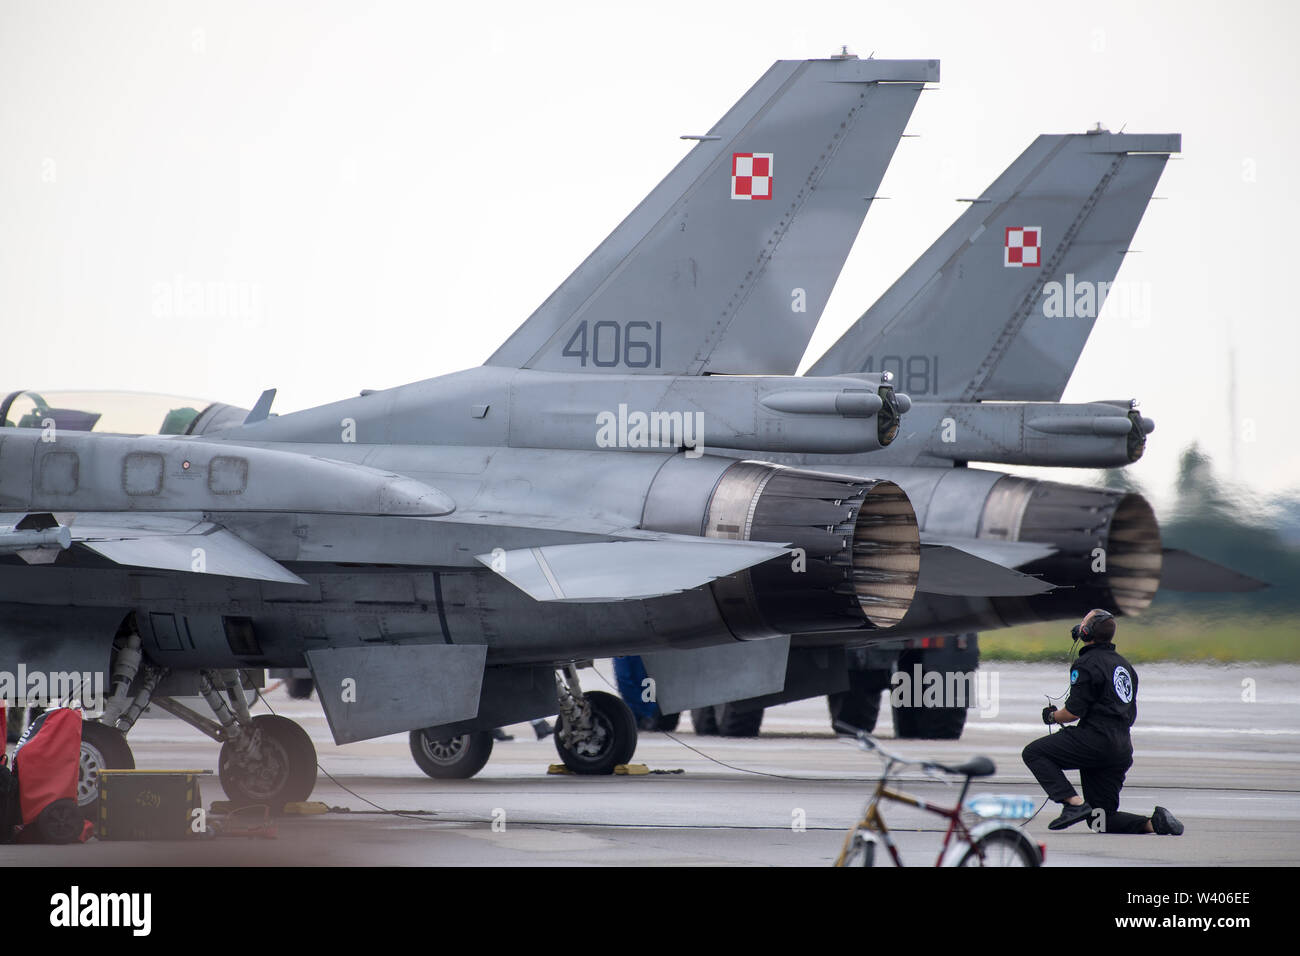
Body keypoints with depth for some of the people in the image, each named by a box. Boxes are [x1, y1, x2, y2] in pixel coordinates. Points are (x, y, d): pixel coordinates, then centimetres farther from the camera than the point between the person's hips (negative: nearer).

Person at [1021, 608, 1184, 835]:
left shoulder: (1086, 664, -7)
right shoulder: (1124, 665, 21)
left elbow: (1074, 712, -12)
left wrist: (1052, 716, 8)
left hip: (1096, 740, -8)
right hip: (1122, 752, 8)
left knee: (1033, 753, 0)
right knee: (1100, 820, 13)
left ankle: (1074, 803, -15)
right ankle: (1153, 823, -8)